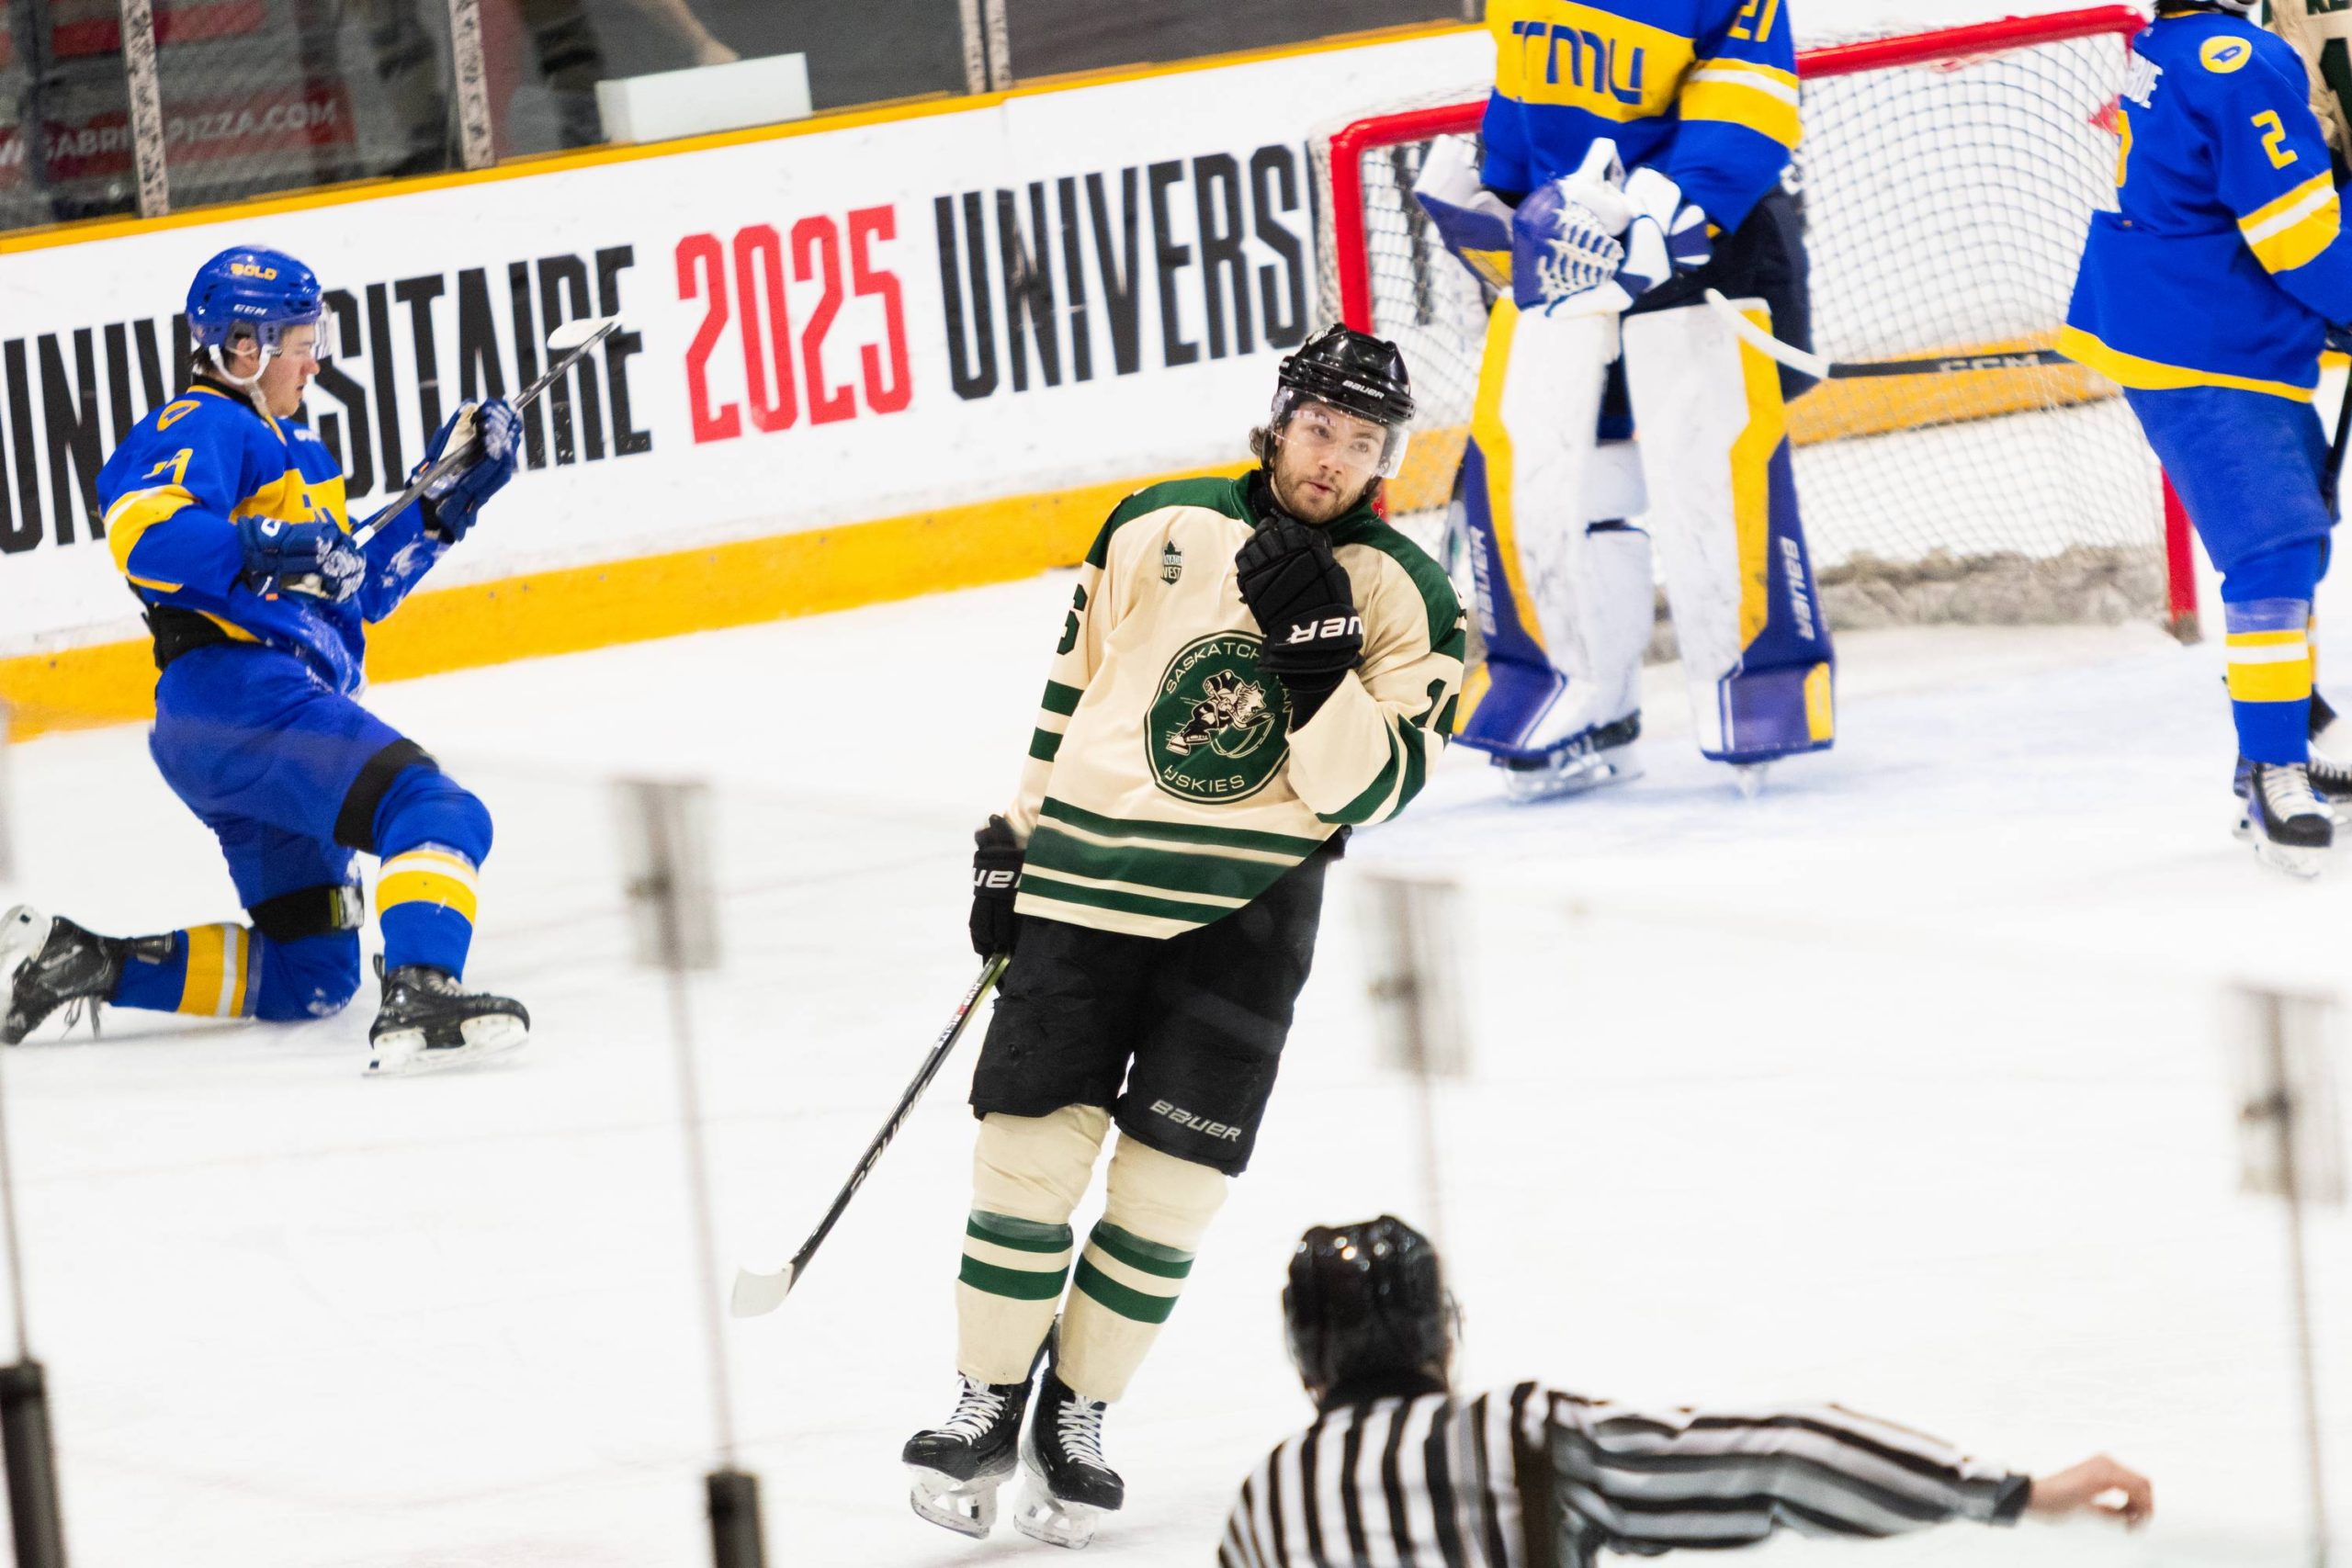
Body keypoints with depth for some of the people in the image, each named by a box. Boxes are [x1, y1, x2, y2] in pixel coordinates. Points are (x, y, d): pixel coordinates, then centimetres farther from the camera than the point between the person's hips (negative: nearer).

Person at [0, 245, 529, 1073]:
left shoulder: (289, 447, 29)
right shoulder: (206, 428, -2)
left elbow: (352, 592, 30)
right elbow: (143, 533, -22)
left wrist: (442, 503, 23)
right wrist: (260, 551, -34)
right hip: (237, 689, -11)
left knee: (310, 974, 12)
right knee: (437, 812, -28)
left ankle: (80, 962, 10)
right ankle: (421, 1000, -50)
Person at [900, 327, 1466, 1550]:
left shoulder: (1406, 600, -1)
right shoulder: (1158, 529, 4)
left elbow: (1364, 791, -8)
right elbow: (1071, 685, 15)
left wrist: (1317, 660, -20)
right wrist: (1011, 840, 15)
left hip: (1246, 908, -1)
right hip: (1087, 876, 1)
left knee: (1170, 1181, -2)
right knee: (1031, 1142, -5)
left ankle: (1078, 1416, 13)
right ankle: (986, 1404, 9)